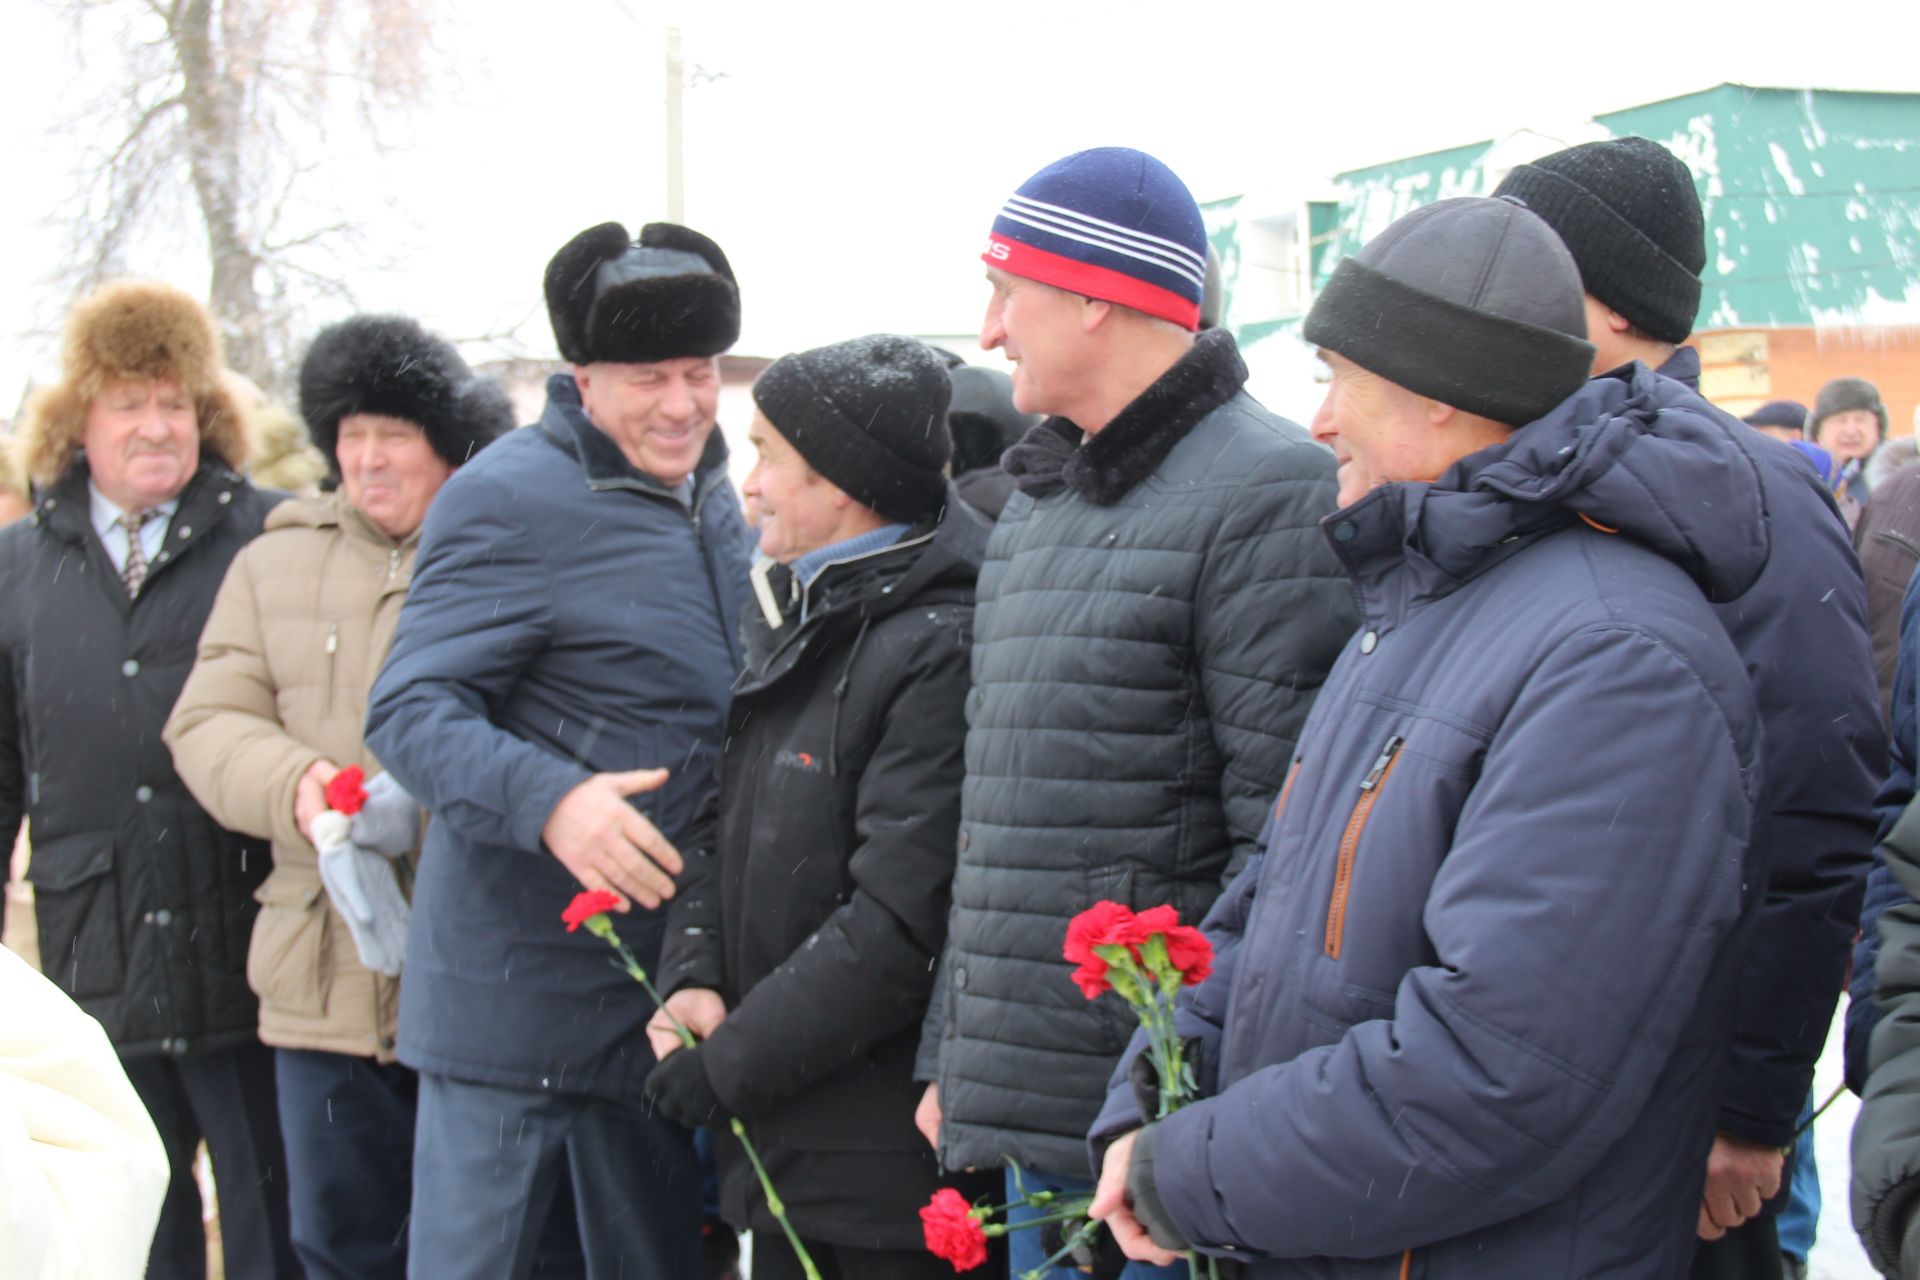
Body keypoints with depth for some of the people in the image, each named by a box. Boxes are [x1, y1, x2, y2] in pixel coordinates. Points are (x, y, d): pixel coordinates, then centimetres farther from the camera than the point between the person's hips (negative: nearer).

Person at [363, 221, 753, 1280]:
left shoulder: (716, 503, 12)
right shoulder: (509, 499, -13)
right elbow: (409, 713, -17)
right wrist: (548, 799, -34)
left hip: (664, 992, 8)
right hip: (518, 988, -7)